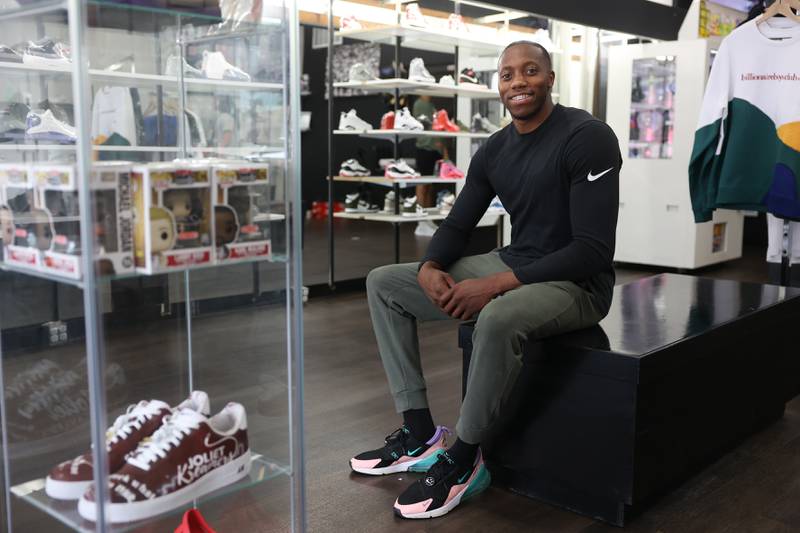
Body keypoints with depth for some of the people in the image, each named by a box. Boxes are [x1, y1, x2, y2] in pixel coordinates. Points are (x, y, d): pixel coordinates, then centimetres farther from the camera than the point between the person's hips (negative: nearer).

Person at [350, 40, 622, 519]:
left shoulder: (588, 137, -16)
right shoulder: (494, 151, 6)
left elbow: (595, 250, -22)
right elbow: (458, 224, 12)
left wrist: (497, 284, -28)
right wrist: (430, 268, -13)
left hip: (575, 283, -8)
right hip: (511, 266, 8)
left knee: (498, 318, -42)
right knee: (384, 283, 3)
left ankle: (463, 460, -16)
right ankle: (420, 433, 1)